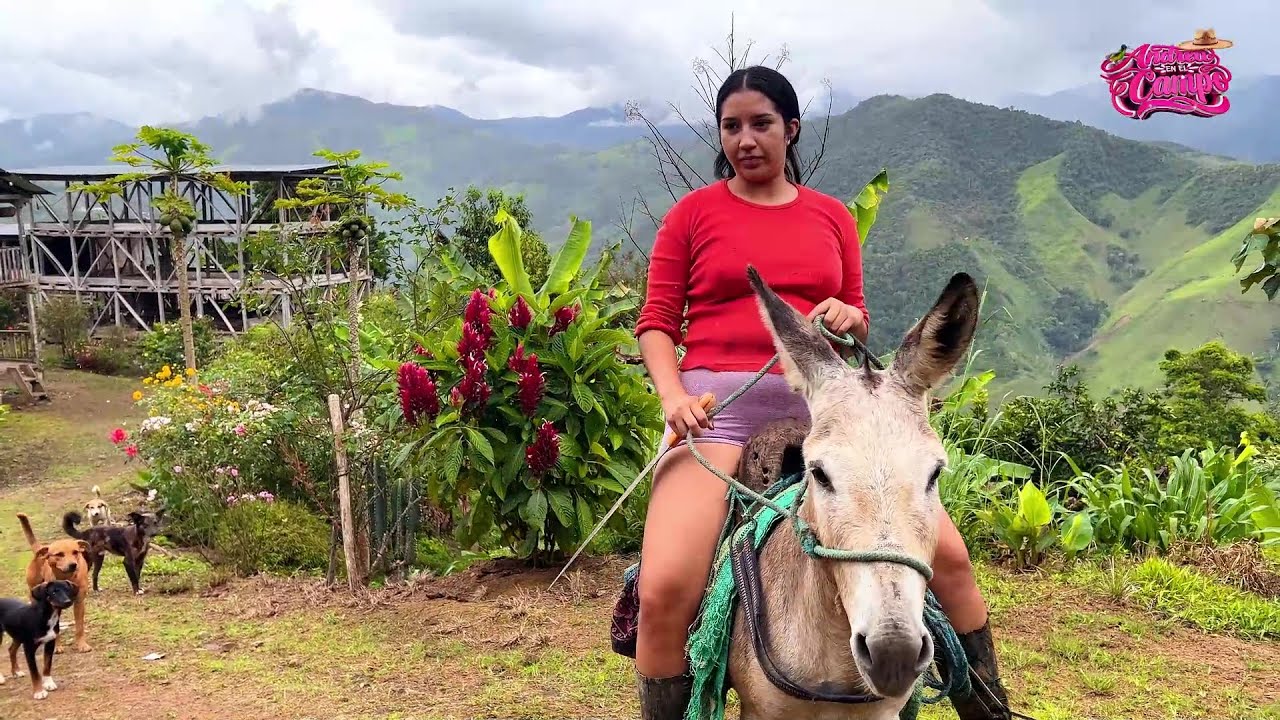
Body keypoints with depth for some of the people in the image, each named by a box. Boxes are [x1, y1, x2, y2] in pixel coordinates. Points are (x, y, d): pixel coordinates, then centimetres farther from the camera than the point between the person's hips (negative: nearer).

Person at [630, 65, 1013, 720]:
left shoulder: (833, 217, 16)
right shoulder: (693, 213, 8)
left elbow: (858, 323, 20)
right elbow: (656, 321, 5)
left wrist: (847, 316, -4)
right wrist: (673, 395, -13)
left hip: (820, 403, 3)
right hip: (716, 408, -2)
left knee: (947, 554, -6)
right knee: (664, 591, -22)